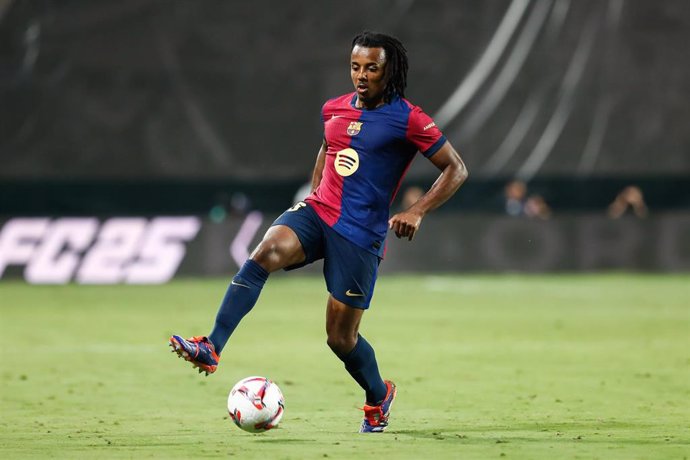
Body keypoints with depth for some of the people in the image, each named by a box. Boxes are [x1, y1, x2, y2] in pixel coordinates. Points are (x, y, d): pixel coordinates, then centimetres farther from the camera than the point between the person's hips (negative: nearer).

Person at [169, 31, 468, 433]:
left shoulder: (407, 120, -7)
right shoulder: (334, 109, 10)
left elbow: (456, 169, -4)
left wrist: (417, 212, -15)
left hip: (359, 234, -4)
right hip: (317, 212, 4)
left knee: (341, 337, 0)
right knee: (266, 252, -29)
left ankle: (379, 396, 32)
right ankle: (211, 350, -37)